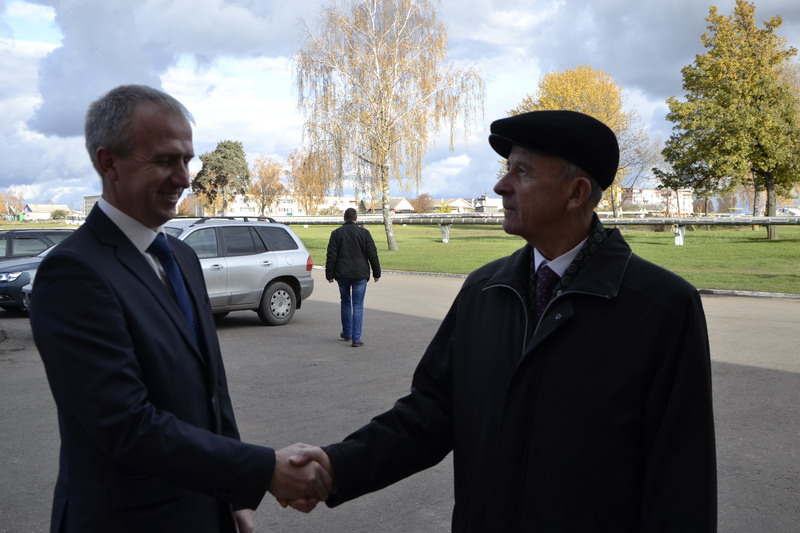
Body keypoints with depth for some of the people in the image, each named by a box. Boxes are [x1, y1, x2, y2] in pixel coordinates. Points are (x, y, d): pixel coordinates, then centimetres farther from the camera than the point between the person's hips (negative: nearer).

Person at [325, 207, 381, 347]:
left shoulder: (336, 233, 1)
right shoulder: (363, 232, -2)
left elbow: (331, 256, -1)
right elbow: (372, 254, -2)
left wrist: (329, 274, 3)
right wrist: (376, 273, 5)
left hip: (342, 274, 2)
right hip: (360, 274, -2)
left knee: (345, 303, 19)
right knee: (358, 306, 0)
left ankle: (347, 334, 28)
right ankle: (356, 339, -5)